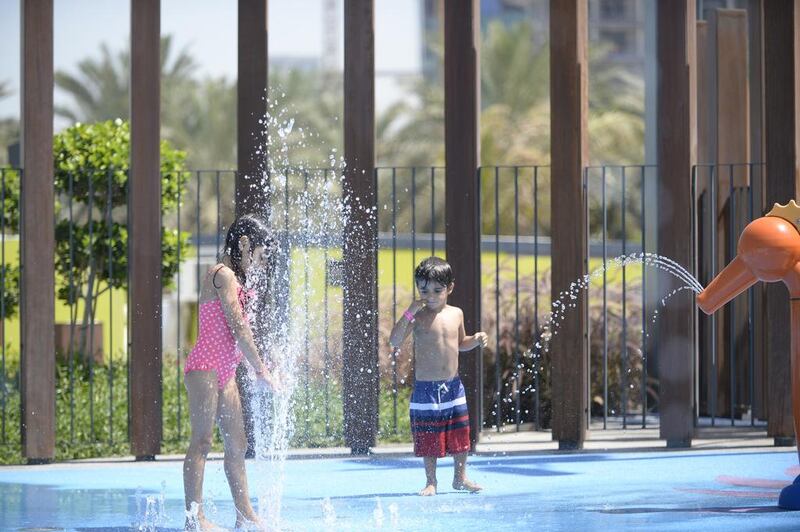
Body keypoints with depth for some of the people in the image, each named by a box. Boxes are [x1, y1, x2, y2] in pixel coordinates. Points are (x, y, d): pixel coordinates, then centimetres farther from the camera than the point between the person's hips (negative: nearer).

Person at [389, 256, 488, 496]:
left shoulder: (456, 314, 5)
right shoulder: (418, 316, -8)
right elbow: (395, 341, -17)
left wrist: (476, 340, 0)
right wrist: (409, 314, -24)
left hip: (453, 386, 4)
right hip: (426, 388, -4)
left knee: (460, 435, 9)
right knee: (428, 439, 2)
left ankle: (460, 477, 25)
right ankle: (430, 482, 15)